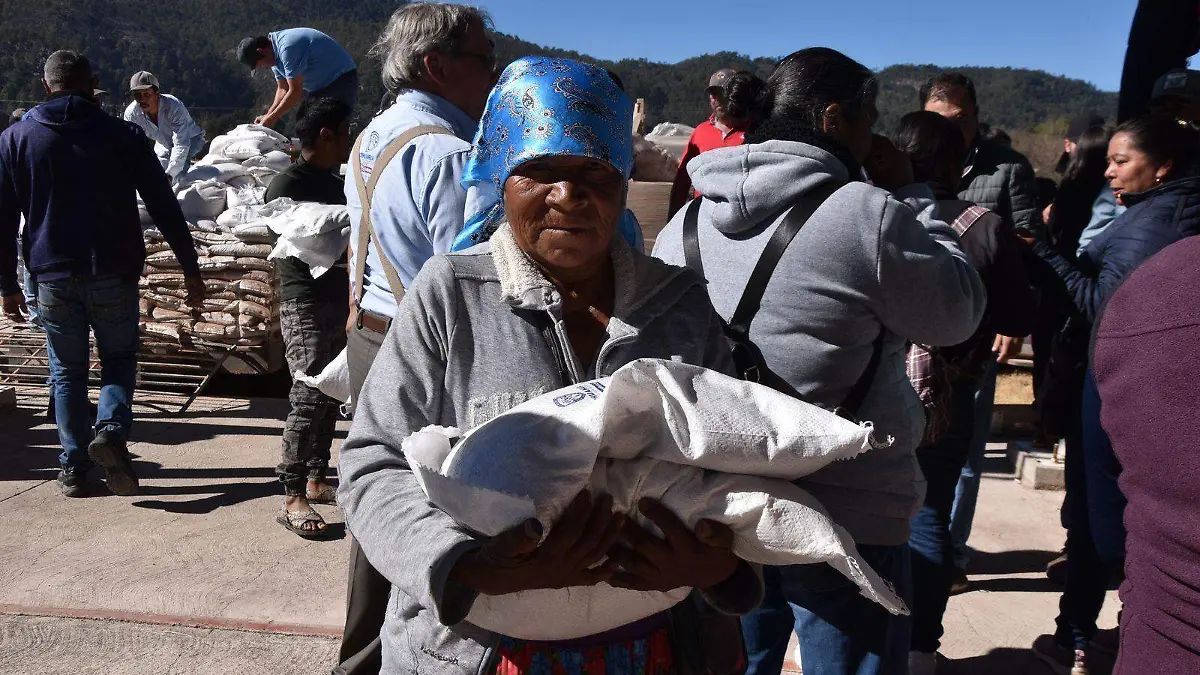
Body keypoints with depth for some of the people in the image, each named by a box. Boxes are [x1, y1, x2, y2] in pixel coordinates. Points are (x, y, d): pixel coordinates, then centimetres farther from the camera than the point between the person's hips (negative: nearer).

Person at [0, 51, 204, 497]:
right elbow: (165, 208, -2)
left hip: (53, 280, 1)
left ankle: (74, 469, 14)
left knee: (67, 372, 13)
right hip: (114, 276, -1)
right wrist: (190, 269, 3)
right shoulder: (124, 136, -1)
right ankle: (111, 430, -11)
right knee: (120, 359, 15)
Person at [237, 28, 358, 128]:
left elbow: (295, 91, -25)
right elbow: (283, 89, 9)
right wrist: (268, 116, -3)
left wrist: (271, 118, -17)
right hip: (318, 86, 10)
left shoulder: (287, 48, -27)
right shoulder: (276, 53, 4)